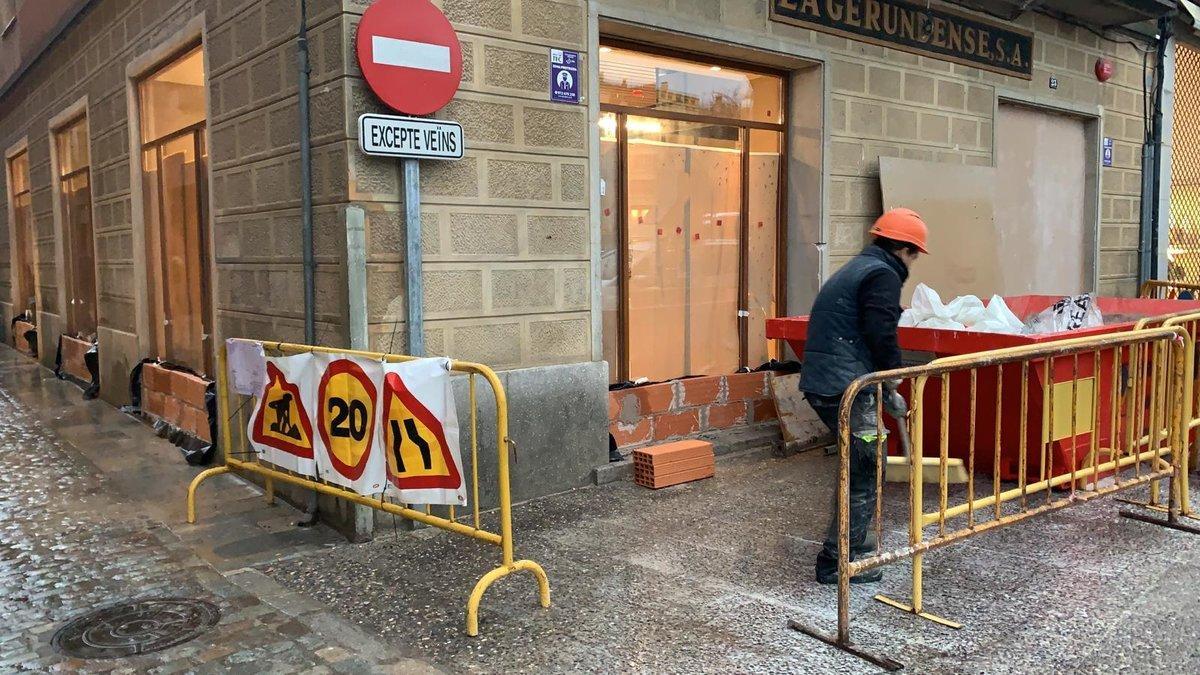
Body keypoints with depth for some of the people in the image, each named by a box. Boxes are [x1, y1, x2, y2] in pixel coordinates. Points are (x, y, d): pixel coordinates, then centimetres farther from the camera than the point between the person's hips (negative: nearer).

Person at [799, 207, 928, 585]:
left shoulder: (857, 269, 23)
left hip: (820, 383, 10)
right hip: (845, 388, -10)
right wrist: (891, 384, -3)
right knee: (864, 470, -2)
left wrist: (884, 388, 24)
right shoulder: (883, 275, -7)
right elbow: (881, 336, -19)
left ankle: (856, 537, 37)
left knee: (858, 463, 24)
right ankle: (838, 561, 3)